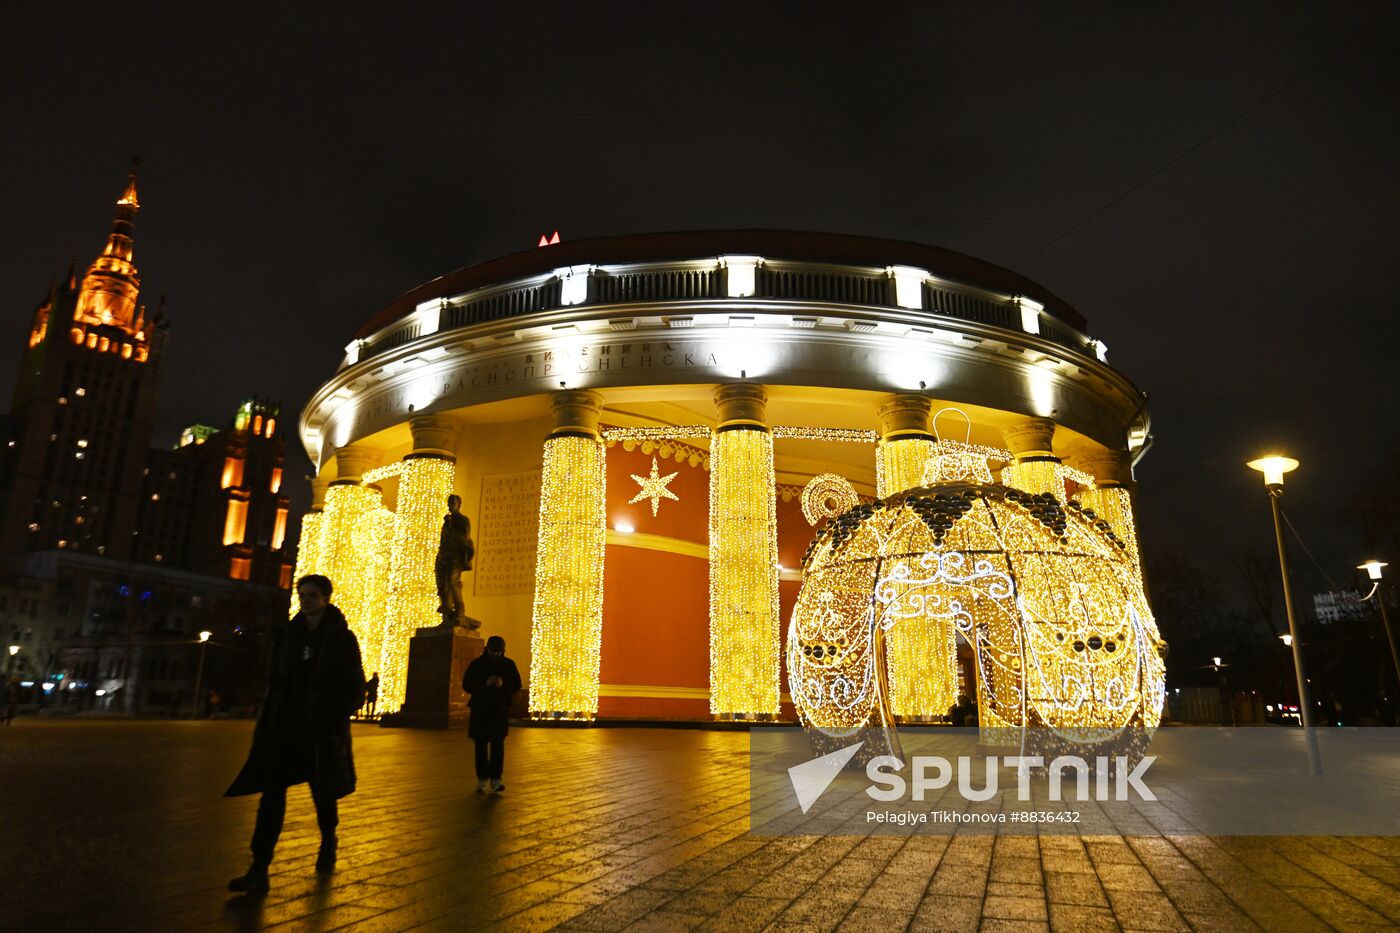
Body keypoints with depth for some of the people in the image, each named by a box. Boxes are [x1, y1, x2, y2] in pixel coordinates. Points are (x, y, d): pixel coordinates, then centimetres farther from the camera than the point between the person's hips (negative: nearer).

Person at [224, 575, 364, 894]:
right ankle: (259, 871, -1)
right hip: (285, 728, 3)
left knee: (323, 794, 12)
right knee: (271, 793, -5)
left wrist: (334, 719, -15)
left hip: (321, 732, -3)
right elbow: (275, 681, 12)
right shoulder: (288, 634, 7)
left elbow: (356, 688, -5)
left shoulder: (342, 638, -5)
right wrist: (266, 719, 4)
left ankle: (328, 844, 38)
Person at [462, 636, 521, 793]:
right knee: (481, 745, 3)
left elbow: (517, 685, 3)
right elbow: (466, 685, -3)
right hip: (480, 710, 0)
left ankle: (495, 779, -5)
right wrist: (484, 684, -20)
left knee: (498, 745, -6)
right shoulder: (477, 664, 0)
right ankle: (482, 779, 12)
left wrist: (503, 685, -18)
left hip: (500, 710, 0)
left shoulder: (508, 664, 3)